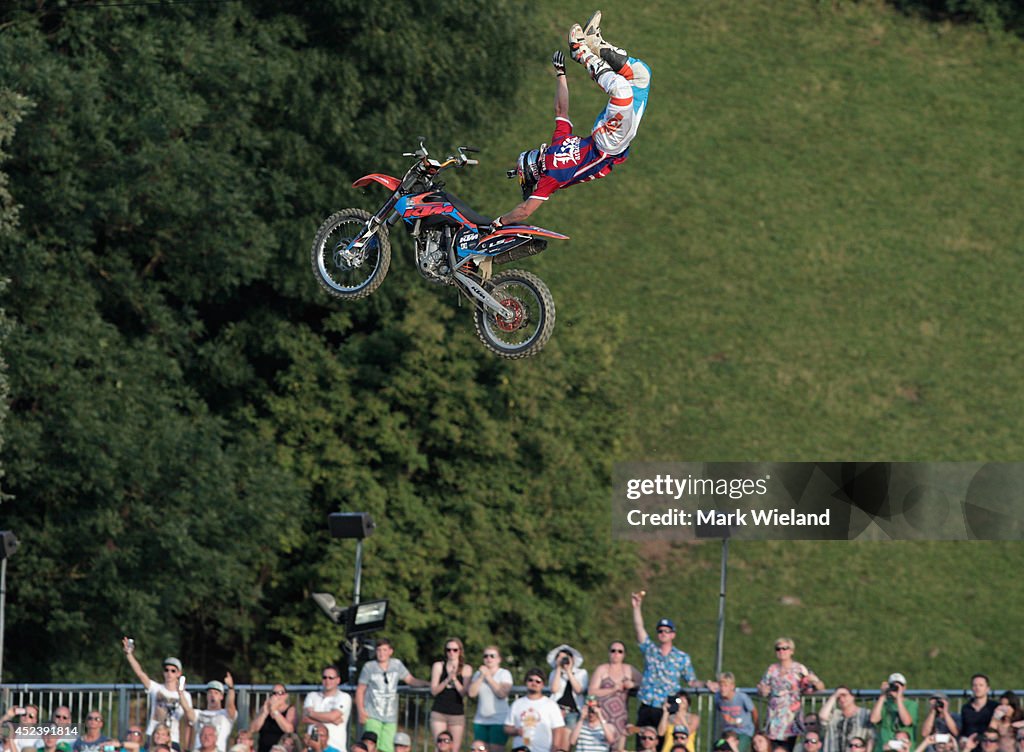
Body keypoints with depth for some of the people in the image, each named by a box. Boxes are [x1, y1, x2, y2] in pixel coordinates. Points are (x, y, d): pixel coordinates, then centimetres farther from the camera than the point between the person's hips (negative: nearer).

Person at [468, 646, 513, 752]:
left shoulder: (504, 674, 1)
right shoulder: (479, 674, 13)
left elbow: (502, 693, -15)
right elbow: (472, 693, 0)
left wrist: (488, 677, -9)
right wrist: (481, 677, -7)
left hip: (499, 720, -5)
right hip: (481, 719, 5)